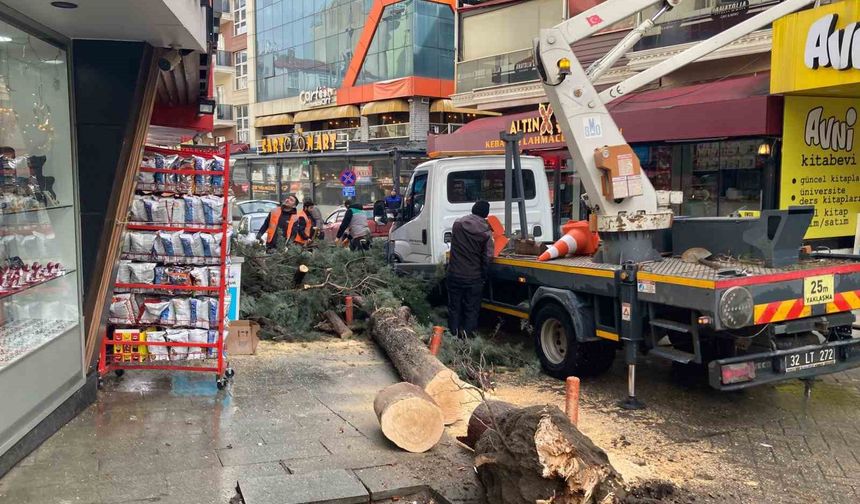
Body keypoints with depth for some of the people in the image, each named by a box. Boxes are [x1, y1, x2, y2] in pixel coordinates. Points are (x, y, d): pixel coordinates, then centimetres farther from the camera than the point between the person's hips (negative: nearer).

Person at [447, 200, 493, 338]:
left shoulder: (457, 223, -2)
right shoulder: (486, 231, -10)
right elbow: (487, 257, -12)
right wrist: (484, 275, 0)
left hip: (454, 274, 2)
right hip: (474, 277, -2)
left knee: (454, 307, 14)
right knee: (471, 310, 8)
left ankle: (454, 336, 18)